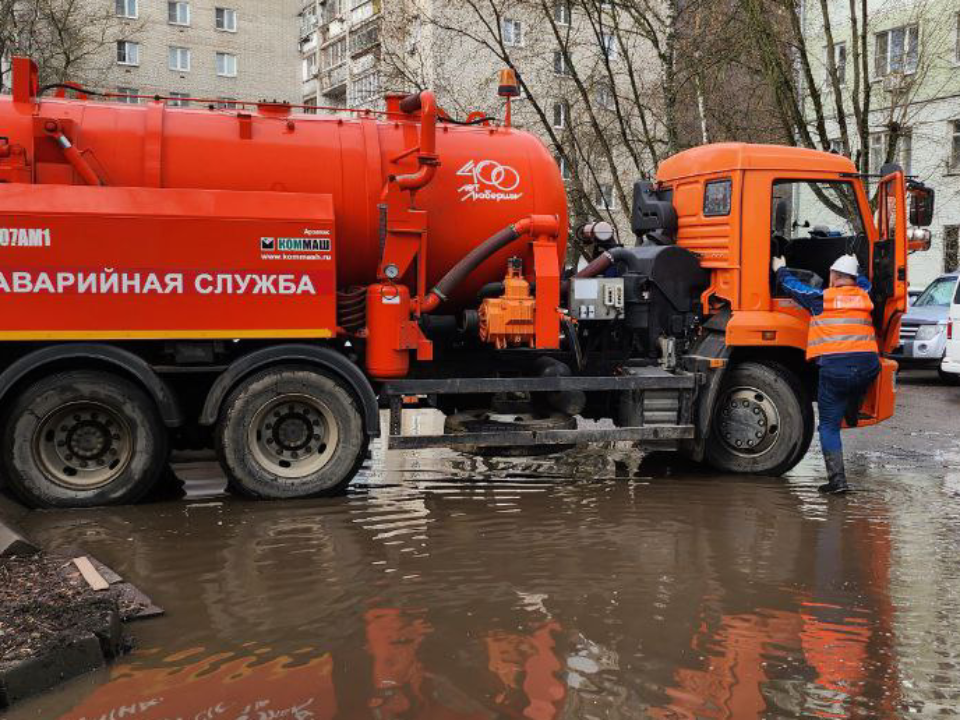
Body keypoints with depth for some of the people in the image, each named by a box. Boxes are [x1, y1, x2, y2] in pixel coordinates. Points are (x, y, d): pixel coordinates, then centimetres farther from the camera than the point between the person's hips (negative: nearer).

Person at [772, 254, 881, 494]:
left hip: (835, 367, -3)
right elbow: (863, 281, 41)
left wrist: (781, 270, 40)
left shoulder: (821, 298, 5)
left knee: (829, 425, 3)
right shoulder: (864, 295, 16)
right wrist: (853, 265, 60)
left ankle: (837, 479, -3)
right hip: (868, 364, 4)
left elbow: (792, 285, 20)